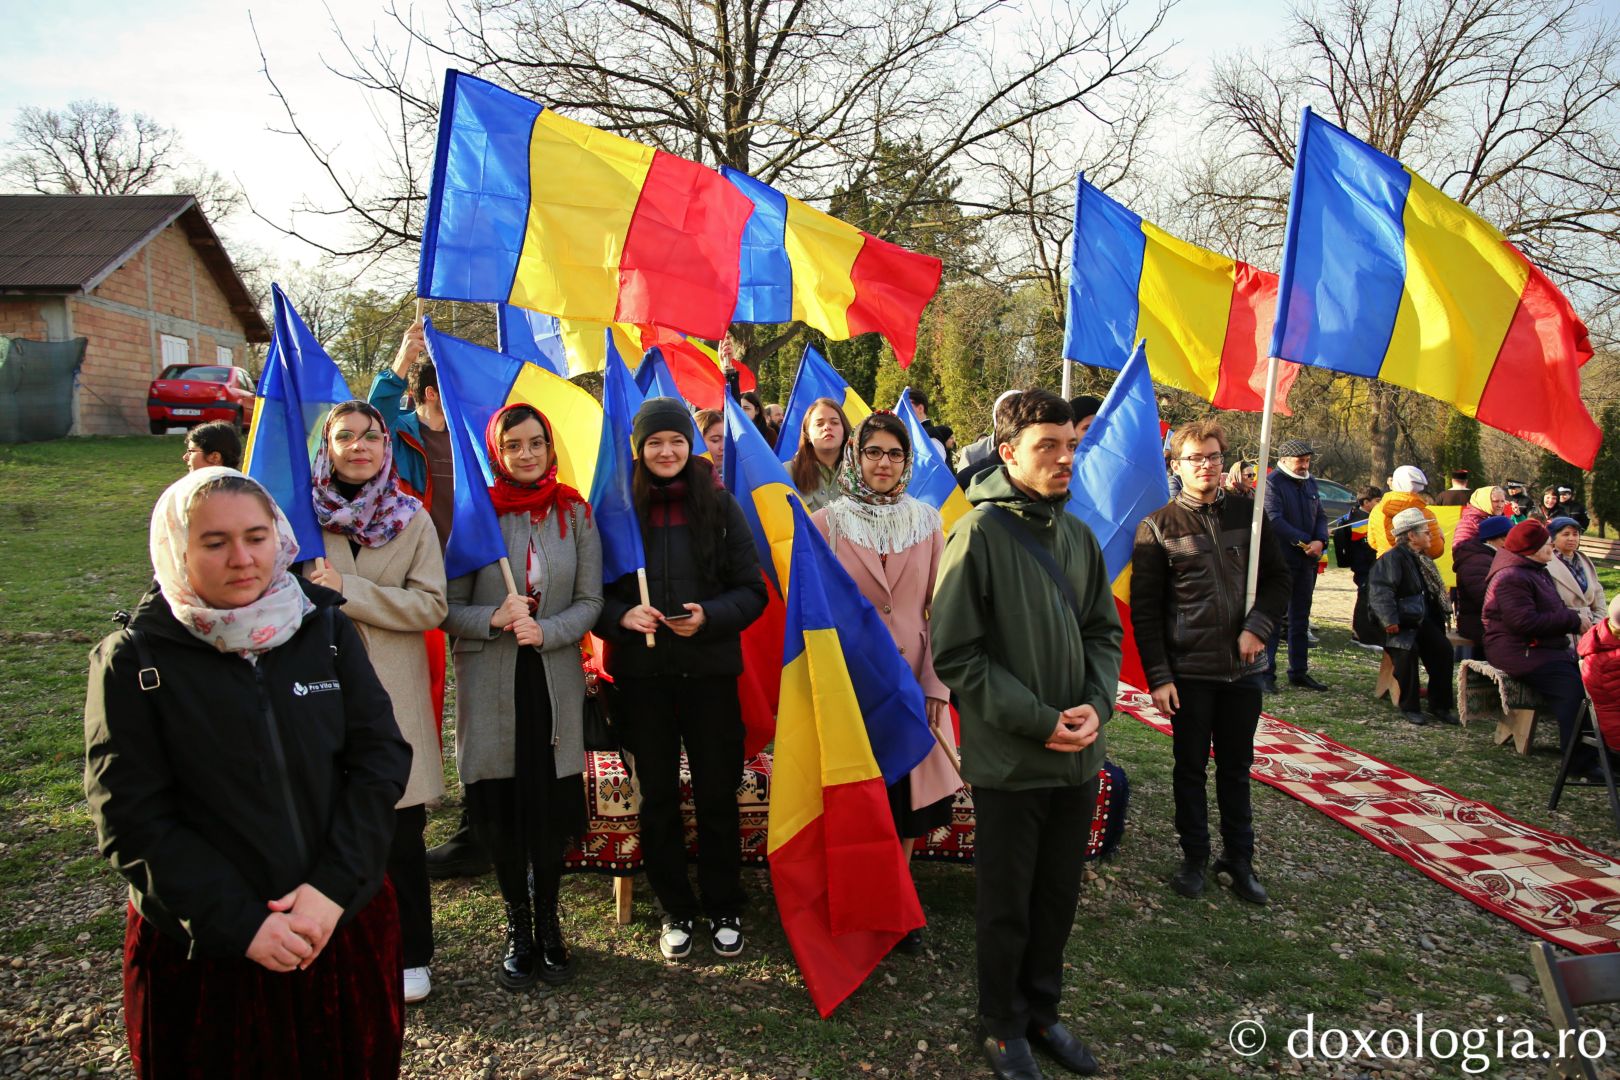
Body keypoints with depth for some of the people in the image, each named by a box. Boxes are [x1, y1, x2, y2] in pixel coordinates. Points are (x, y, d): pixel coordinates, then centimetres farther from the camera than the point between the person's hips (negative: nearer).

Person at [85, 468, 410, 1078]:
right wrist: (240, 924, -16)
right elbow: (131, 819, -10)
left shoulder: (326, 628, -2)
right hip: (201, 948, -2)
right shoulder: (133, 660, -7)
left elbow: (382, 755, -5)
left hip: (346, 922, 2)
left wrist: (335, 887, -15)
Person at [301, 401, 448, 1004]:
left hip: (393, 698, 0)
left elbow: (432, 606, -6)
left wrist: (346, 589, -13)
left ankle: (410, 955, 21)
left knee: (400, 835, 4)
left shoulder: (413, 519, 4)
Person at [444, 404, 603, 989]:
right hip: (490, 680, 0)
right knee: (500, 811, 7)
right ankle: (518, 928, 26)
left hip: (555, 677, 1)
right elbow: (450, 607, -1)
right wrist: (494, 618, -20)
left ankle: (548, 924, 28)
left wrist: (545, 631, -16)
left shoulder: (574, 513, 3)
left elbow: (590, 601, 1)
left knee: (551, 808, 7)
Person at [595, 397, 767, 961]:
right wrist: (622, 616, -15)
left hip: (709, 670, 0)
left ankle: (724, 909, 26)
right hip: (641, 674, 1)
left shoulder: (720, 505, 1)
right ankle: (676, 910, 27)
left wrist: (710, 616, -16)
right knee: (658, 797, 10)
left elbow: (753, 590, 1)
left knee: (717, 794, 8)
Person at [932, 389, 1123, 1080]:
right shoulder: (979, 534, -14)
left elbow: (1103, 632, 11)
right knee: (1006, 907, 11)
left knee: (1058, 898, 19)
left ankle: (1040, 1011, 40)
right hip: (1008, 760, -5)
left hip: (1077, 759, 5)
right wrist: (1037, 720, -17)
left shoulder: (1079, 536, 4)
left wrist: (1096, 705, -7)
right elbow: (956, 654, -15)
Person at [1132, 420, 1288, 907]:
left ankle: (1239, 858, 29)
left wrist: (1258, 627, -10)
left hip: (1243, 666, 2)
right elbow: (1144, 608, -5)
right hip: (1188, 671, -2)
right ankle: (1194, 856, 26)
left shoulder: (1249, 513, 3)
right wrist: (1158, 676, -10)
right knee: (1191, 768, 11)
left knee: (1236, 767, 15)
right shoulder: (1158, 526, -4)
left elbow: (1278, 578, 8)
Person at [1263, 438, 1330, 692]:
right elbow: (1274, 520, -17)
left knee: (1300, 618, 13)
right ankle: (1266, 671, -1)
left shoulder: (1310, 482, 14)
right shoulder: (1273, 483, -9)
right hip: (1281, 559, -7)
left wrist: (1320, 541, -5)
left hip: (1306, 561, 7)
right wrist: (1304, 542, -16)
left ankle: (1299, 671, 21)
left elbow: (1320, 516, 15)